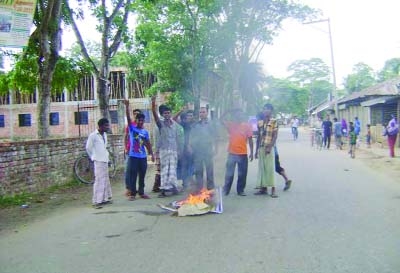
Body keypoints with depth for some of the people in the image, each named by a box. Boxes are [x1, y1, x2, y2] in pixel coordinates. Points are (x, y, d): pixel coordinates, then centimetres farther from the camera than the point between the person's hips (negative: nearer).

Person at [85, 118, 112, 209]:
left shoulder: (104, 134, 10)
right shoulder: (93, 135, -13)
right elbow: (88, 148, -7)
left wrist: (106, 156, 14)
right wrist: (93, 157, 2)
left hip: (105, 160, 8)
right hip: (98, 161, -8)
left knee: (105, 180, 12)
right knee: (99, 180, -9)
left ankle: (105, 198, 22)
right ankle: (96, 201, -4)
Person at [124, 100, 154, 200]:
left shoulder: (145, 132, 9)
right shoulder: (132, 128, 0)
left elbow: (148, 144, 14)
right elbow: (128, 118, -14)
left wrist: (152, 154, 10)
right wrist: (127, 106, -26)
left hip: (143, 156, 4)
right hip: (133, 156, -4)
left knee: (142, 176, 10)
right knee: (132, 176, 1)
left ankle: (141, 193, 21)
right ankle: (132, 193, 9)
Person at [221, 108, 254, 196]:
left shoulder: (247, 125, 0)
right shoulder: (231, 124, 3)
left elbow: (250, 139, 2)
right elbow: (222, 119, 4)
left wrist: (251, 152, 0)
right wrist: (229, 112, -3)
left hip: (243, 154, 0)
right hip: (231, 153, 0)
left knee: (242, 174, 7)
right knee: (229, 174, 6)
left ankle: (240, 190, 19)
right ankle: (225, 190, 15)